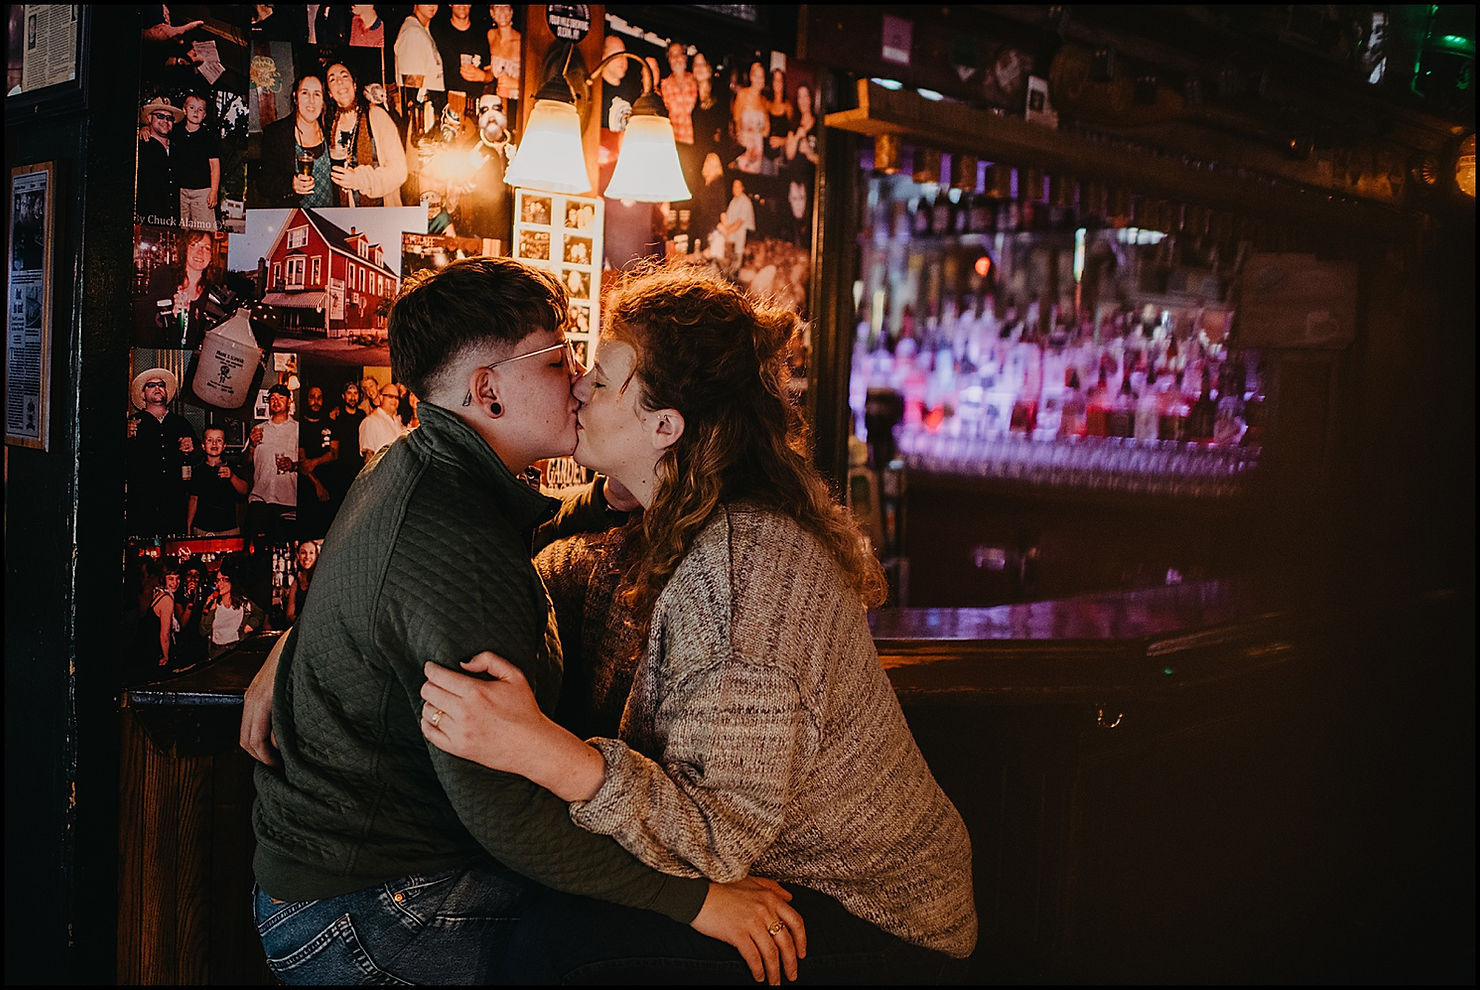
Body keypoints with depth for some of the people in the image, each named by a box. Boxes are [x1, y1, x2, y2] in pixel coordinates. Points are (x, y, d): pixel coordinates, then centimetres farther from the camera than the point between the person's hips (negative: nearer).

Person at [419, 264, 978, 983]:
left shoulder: (744, 558, -27)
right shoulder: (701, 524, 4)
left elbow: (727, 837, -29)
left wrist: (542, 751, -40)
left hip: (877, 935, -9)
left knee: (558, 936, -24)